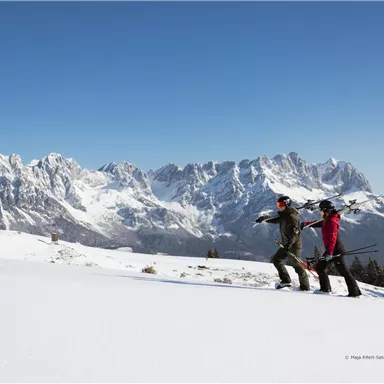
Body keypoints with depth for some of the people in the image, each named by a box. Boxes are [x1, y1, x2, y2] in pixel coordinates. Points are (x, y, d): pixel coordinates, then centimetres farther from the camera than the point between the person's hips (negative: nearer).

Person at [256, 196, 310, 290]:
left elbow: (294, 233, -25)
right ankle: (286, 280, 11)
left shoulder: (292, 217, -18)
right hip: (286, 245, 10)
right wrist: (264, 218, 14)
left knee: (296, 265, -7)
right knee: (276, 259, 10)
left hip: (293, 245, -10)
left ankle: (305, 287, 1)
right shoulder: (284, 215, 10)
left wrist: (288, 244, -33)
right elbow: (275, 220, 27)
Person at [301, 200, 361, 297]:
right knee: (320, 267, 11)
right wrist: (306, 223, 34)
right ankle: (325, 289, 19)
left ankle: (355, 292, -1)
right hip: (331, 249, 10)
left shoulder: (332, 221, -18)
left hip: (336, 250, -10)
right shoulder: (327, 221, 11)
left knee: (343, 271, -6)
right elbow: (318, 223, 33)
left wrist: (329, 253, -29)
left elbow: (332, 238, -25)